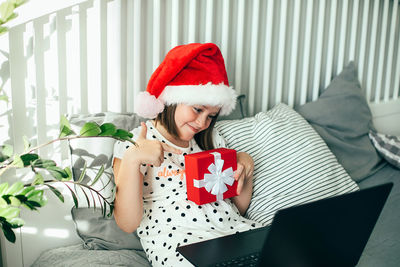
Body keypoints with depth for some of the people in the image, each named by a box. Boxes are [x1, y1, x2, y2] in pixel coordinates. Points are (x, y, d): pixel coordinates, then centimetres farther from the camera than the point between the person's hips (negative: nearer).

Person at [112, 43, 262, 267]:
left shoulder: (211, 139, 18)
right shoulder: (133, 144, 2)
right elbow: (128, 224, -8)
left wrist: (246, 165, 3)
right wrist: (132, 158, -18)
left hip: (234, 228, 5)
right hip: (178, 240, -5)